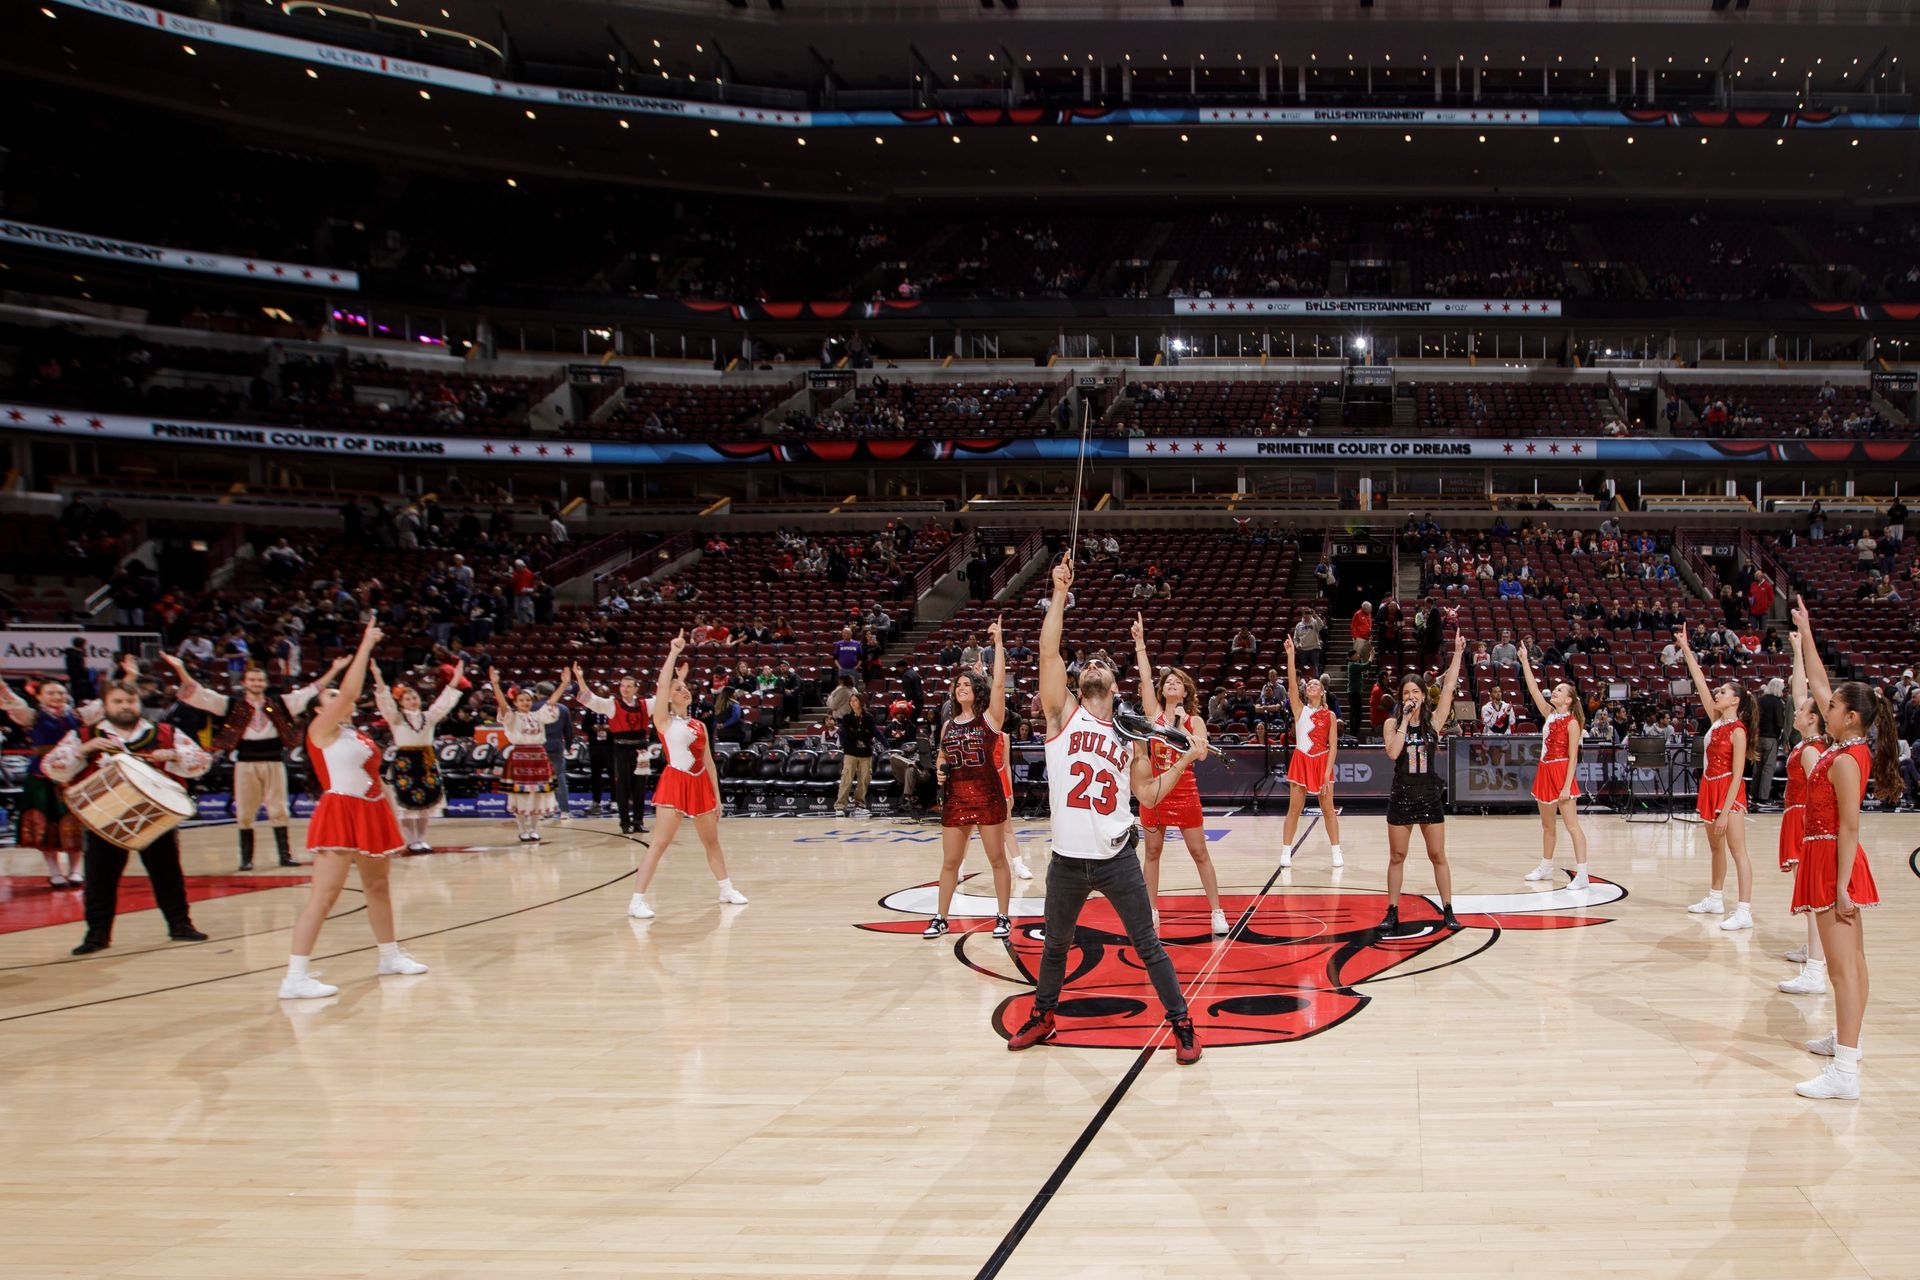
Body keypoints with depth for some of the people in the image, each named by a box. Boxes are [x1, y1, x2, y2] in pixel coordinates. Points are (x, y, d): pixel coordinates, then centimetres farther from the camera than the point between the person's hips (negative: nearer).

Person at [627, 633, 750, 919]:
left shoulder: (699, 725, 15)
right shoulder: (663, 720, 0)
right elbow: (662, 684, -14)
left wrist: (716, 796, 13)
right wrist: (674, 652, -13)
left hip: (701, 785, 6)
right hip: (675, 783, -6)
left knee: (711, 841, 16)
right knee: (660, 844, -11)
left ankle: (726, 890, 30)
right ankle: (637, 900, -10)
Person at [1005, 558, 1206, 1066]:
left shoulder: (1129, 736, 7)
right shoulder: (1063, 715, 1)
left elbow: (1149, 795, 10)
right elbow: (1049, 651, -10)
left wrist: (1185, 760, 0)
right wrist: (1059, 594, -13)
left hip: (1116, 859, 0)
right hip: (1067, 858, 0)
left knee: (1148, 947, 3)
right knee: (1056, 944, 18)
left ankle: (1182, 1025, 15)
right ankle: (1044, 1017, 38)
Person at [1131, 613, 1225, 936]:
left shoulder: (1193, 720, 0)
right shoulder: (1153, 712, 2)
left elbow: (1201, 754, -14)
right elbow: (1144, 676, -8)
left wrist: (1181, 727, -18)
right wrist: (1140, 642, -14)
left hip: (1184, 791, -2)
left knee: (1200, 852, 2)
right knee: (1152, 852, 8)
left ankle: (1216, 911, 8)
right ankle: (1152, 911, 18)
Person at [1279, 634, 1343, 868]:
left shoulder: (1330, 715, 2)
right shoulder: (1300, 709, 3)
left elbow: (1333, 746, -1)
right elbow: (1292, 684, -10)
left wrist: (1328, 772, -10)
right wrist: (1290, 655, -18)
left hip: (1322, 762, 0)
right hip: (1301, 760, 0)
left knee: (1328, 808, 4)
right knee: (1294, 807, 2)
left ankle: (1336, 851, 11)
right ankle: (1286, 851, 9)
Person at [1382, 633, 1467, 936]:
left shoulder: (1434, 720, -1)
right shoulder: (1392, 723, -2)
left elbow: (1449, 687, -10)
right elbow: (1393, 752, -19)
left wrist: (1458, 653, -15)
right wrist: (1405, 720, -17)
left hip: (1430, 796, 0)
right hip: (1401, 797, 0)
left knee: (1438, 856, 6)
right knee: (1397, 856, 6)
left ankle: (1447, 910, 15)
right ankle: (1392, 912, 14)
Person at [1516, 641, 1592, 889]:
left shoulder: (1572, 722, -10)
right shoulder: (1549, 713, 9)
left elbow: (1573, 757, -13)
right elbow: (1534, 690, 7)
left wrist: (1567, 786, -19)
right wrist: (1525, 663, 2)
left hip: (1562, 772, -8)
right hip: (1545, 770, 8)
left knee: (1571, 824, -9)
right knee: (1547, 825, 16)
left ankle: (1582, 874, -11)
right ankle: (1546, 868, 27)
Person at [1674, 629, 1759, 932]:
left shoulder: (1738, 731, -15)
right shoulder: (1717, 721, 7)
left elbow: (1737, 775, -18)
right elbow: (1701, 684, 9)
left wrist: (1725, 812, -21)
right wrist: (1686, 651, 6)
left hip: (1729, 791, -9)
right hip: (1710, 787, 9)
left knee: (1737, 850, -11)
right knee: (1716, 847, 18)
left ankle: (1744, 911, -14)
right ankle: (1715, 899, 30)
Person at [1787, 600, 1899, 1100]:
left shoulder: (1845, 760, -18)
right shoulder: (1851, 747, 7)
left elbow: (1849, 827, -22)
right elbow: (1819, 684, 17)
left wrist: (1841, 887, -23)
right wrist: (1805, 635, 19)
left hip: (1834, 860, -10)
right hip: (1832, 858, 10)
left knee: (1842, 965, -12)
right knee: (1851, 959, 20)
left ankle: (1844, 1072, -14)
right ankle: (1846, 1039, 34)